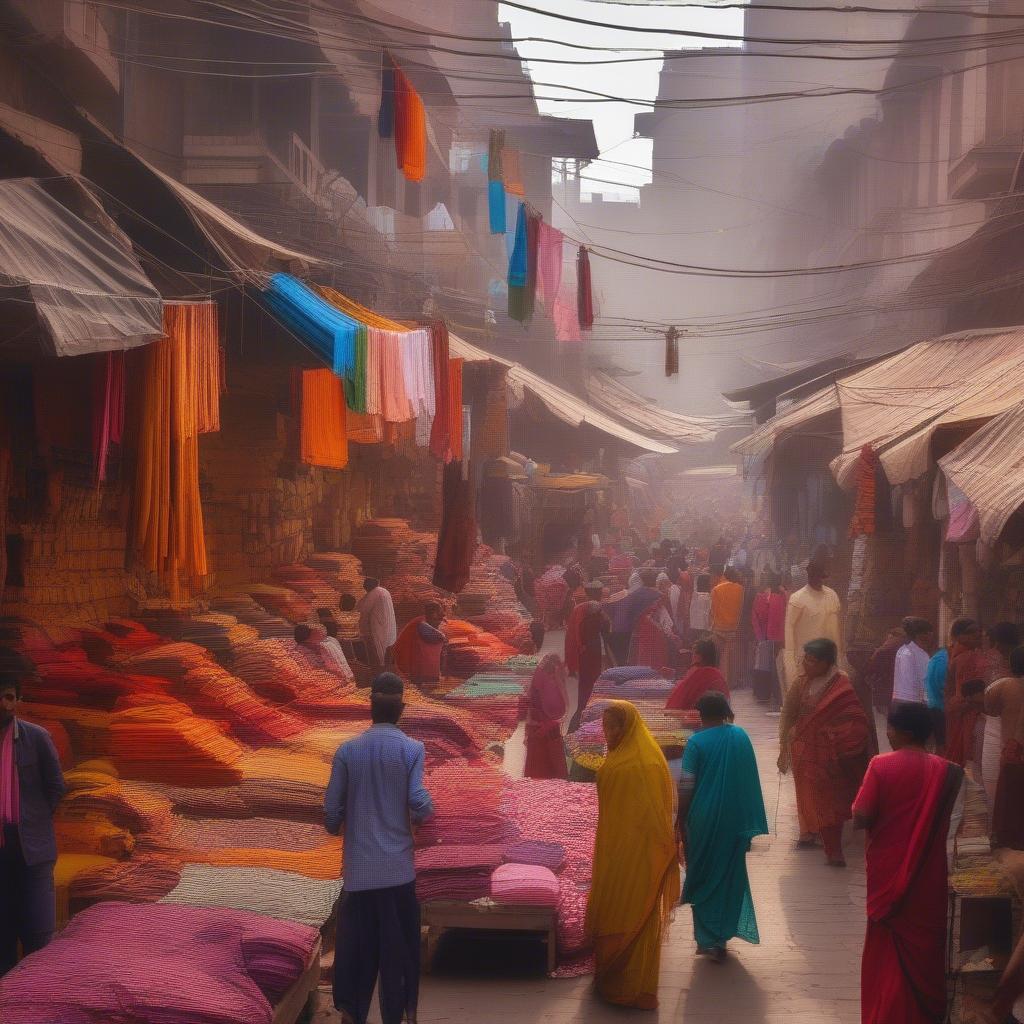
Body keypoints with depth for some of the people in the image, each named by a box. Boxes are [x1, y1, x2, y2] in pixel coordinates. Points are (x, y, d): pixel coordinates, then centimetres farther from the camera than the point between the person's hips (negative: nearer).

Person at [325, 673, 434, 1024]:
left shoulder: (347, 751, -3)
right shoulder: (412, 749, -8)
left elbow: (332, 806, -1)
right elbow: (418, 802, -14)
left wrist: (334, 827, 21)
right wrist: (424, 814, 9)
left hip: (358, 864, 1)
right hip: (397, 862, -1)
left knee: (355, 938, 9)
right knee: (397, 941, 9)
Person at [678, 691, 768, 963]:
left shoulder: (696, 742, -11)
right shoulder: (741, 737, 0)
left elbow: (686, 787, -11)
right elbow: (750, 780, 5)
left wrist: (681, 819, 1)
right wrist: (749, 823, 13)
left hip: (704, 819, -3)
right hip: (736, 820, 3)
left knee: (703, 878, 10)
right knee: (730, 875, 15)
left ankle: (708, 939, 10)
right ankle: (723, 935, 19)